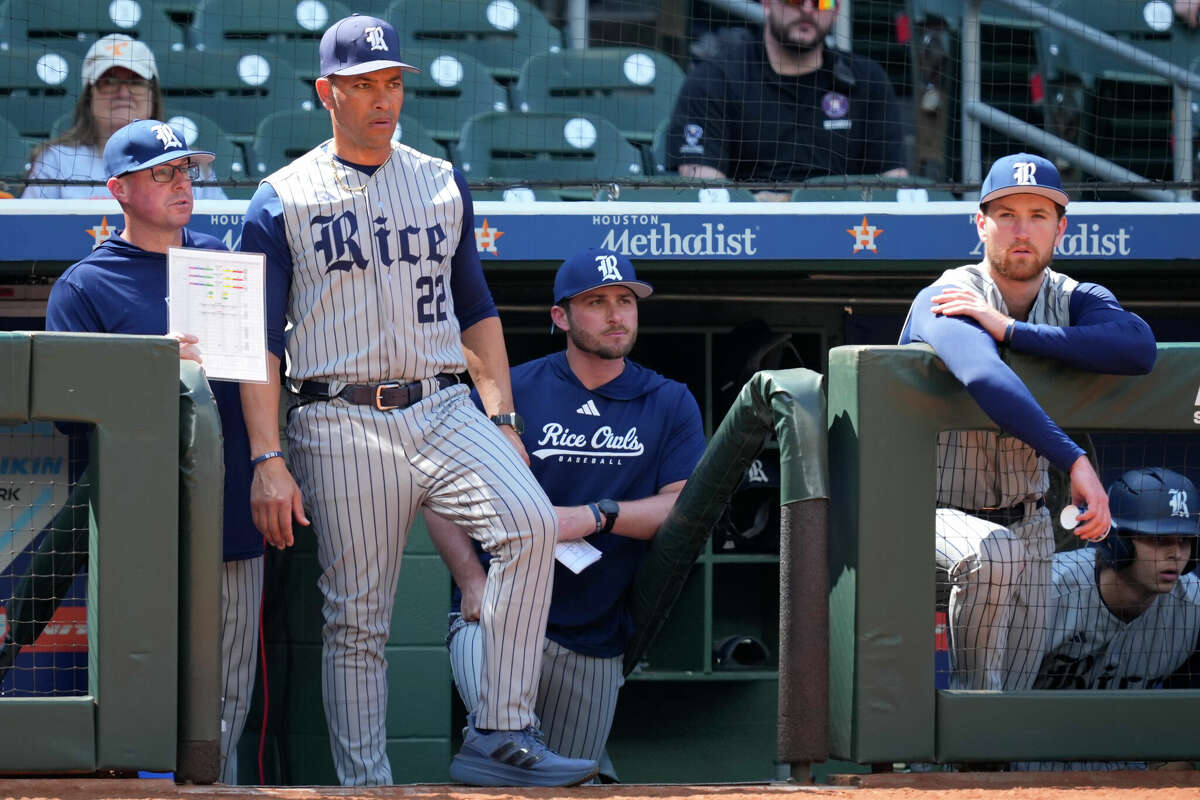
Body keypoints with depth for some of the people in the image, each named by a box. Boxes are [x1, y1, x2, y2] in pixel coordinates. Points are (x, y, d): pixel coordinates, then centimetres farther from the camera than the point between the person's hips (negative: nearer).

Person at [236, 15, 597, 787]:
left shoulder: (443, 185, 15)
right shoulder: (283, 201, 3)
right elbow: (259, 341, 0)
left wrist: (503, 420, 8)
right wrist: (268, 462, -10)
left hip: (443, 410, 2)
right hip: (341, 426, -2)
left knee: (531, 522, -23)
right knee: (356, 621, -1)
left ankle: (500, 737, -24)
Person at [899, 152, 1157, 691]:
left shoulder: (1076, 301, -4)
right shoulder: (945, 301, -18)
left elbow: (1138, 348, -28)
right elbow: (985, 380, -40)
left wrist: (1009, 330, -30)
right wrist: (1073, 460, -50)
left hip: (1026, 522, 5)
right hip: (933, 512, -5)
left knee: (1011, 707, 0)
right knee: (994, 551, -38)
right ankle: (971, 693, -20)